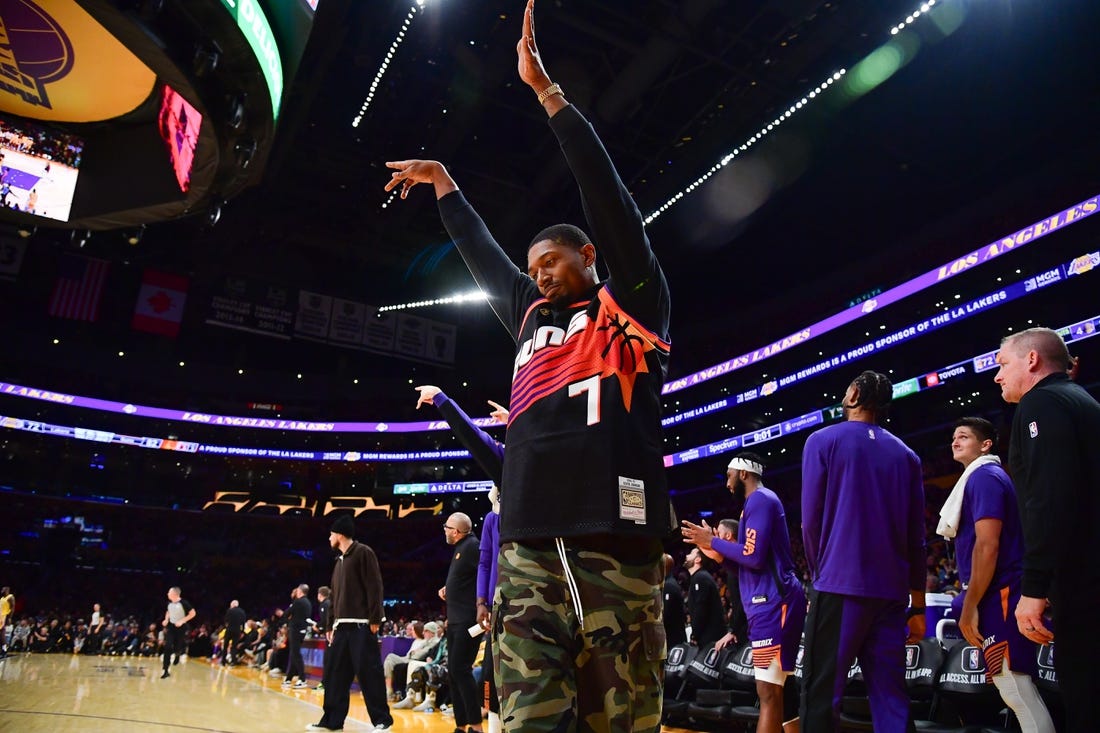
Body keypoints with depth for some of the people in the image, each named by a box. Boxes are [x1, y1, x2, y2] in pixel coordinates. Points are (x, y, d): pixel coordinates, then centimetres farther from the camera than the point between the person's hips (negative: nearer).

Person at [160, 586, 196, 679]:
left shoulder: (183, 603, -19)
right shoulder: (169, 603, 0)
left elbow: (192, 613, -15)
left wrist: (182, 621, -22)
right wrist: (166, 620, 2)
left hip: (181, 628, -4)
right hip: (171, 627, 5)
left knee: (178, 648, 5)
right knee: (167, 648, -9)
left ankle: (177, 655, 44)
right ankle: (165, 670, -5)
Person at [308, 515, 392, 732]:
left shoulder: (363, 553, -6)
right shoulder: (340, 560, 21)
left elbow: (374, 586, -13)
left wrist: (375, 619, -18)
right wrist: (331, 625, 19)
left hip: (361, 624, -9)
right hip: (342, 625, 9)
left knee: (368, 672, -8)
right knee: (335, 672, 9)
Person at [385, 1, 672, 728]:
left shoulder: (635, 301, 11)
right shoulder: (532, 316, 25)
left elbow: (609, 197, 3)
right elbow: (484, 256, 38)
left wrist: (547, 89, 4)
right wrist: (443, 183, 46)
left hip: (615, 538, -4)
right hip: (528, 541, 5)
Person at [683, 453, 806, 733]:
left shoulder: (759, 499, -9)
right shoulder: (762, 501, 23)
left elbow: (754, 556, -20)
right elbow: (744, 567, 24)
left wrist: (713, 541, -8)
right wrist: (713, 548, 14)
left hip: (772, 603, -11)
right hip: (770, 602, 11)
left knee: (768, 693, -11)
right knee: (770, 692, 12)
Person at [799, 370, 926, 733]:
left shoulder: (823, 441, -1)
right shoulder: (905, 455, 11)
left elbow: (811, 520, -3)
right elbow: (916, 536, 11)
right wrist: (918, 605, 16)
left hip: (840, 586, -5)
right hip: (891, 590, 5)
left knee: (821, 697, -1)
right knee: (891, 698, 10)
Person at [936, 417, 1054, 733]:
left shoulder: (984, 477, -11)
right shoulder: (983, 477, 21)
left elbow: (987, 546, -20)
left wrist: (969, 606, -18)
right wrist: (966, 601, 24)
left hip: (997, 594, -11)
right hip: (997, 594, 11)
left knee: (1017, 690, -10)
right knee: (1014, 688, 12)